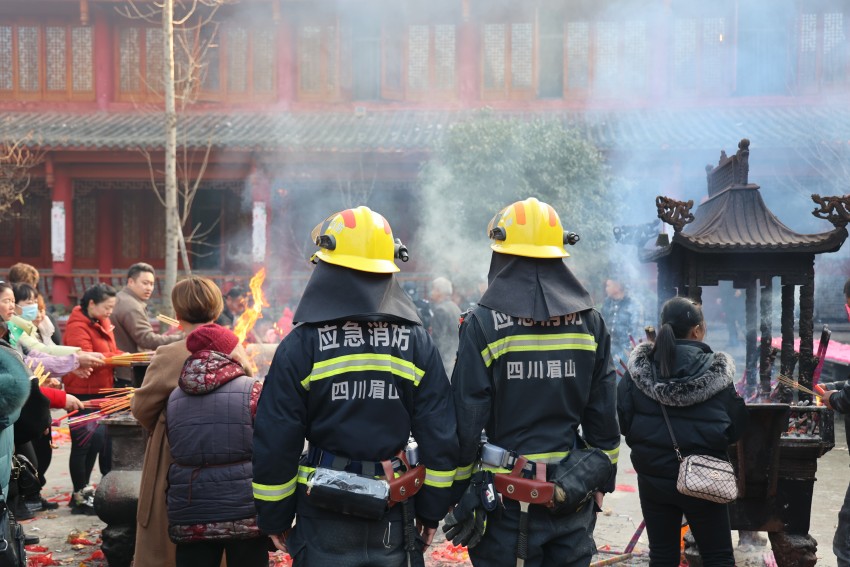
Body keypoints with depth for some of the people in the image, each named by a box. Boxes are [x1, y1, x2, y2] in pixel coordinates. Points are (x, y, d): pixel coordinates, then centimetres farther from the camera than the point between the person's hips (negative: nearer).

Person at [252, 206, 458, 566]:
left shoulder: (300, 346, -8)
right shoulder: (417, 343, -2)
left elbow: (275, 442, -7)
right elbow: (440, 438, -2)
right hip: (393, 521, 2)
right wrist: (432, 511, 9)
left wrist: (274, 518, 4)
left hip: (324, 518, -2)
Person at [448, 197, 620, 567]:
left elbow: (467, 419, -10)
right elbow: (604, 414, 5)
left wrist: (458, 493, -1)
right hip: (573, 493, 4)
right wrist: (602, 481, 16)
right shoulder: (589, 321, 2)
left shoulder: (483, 323, -10)